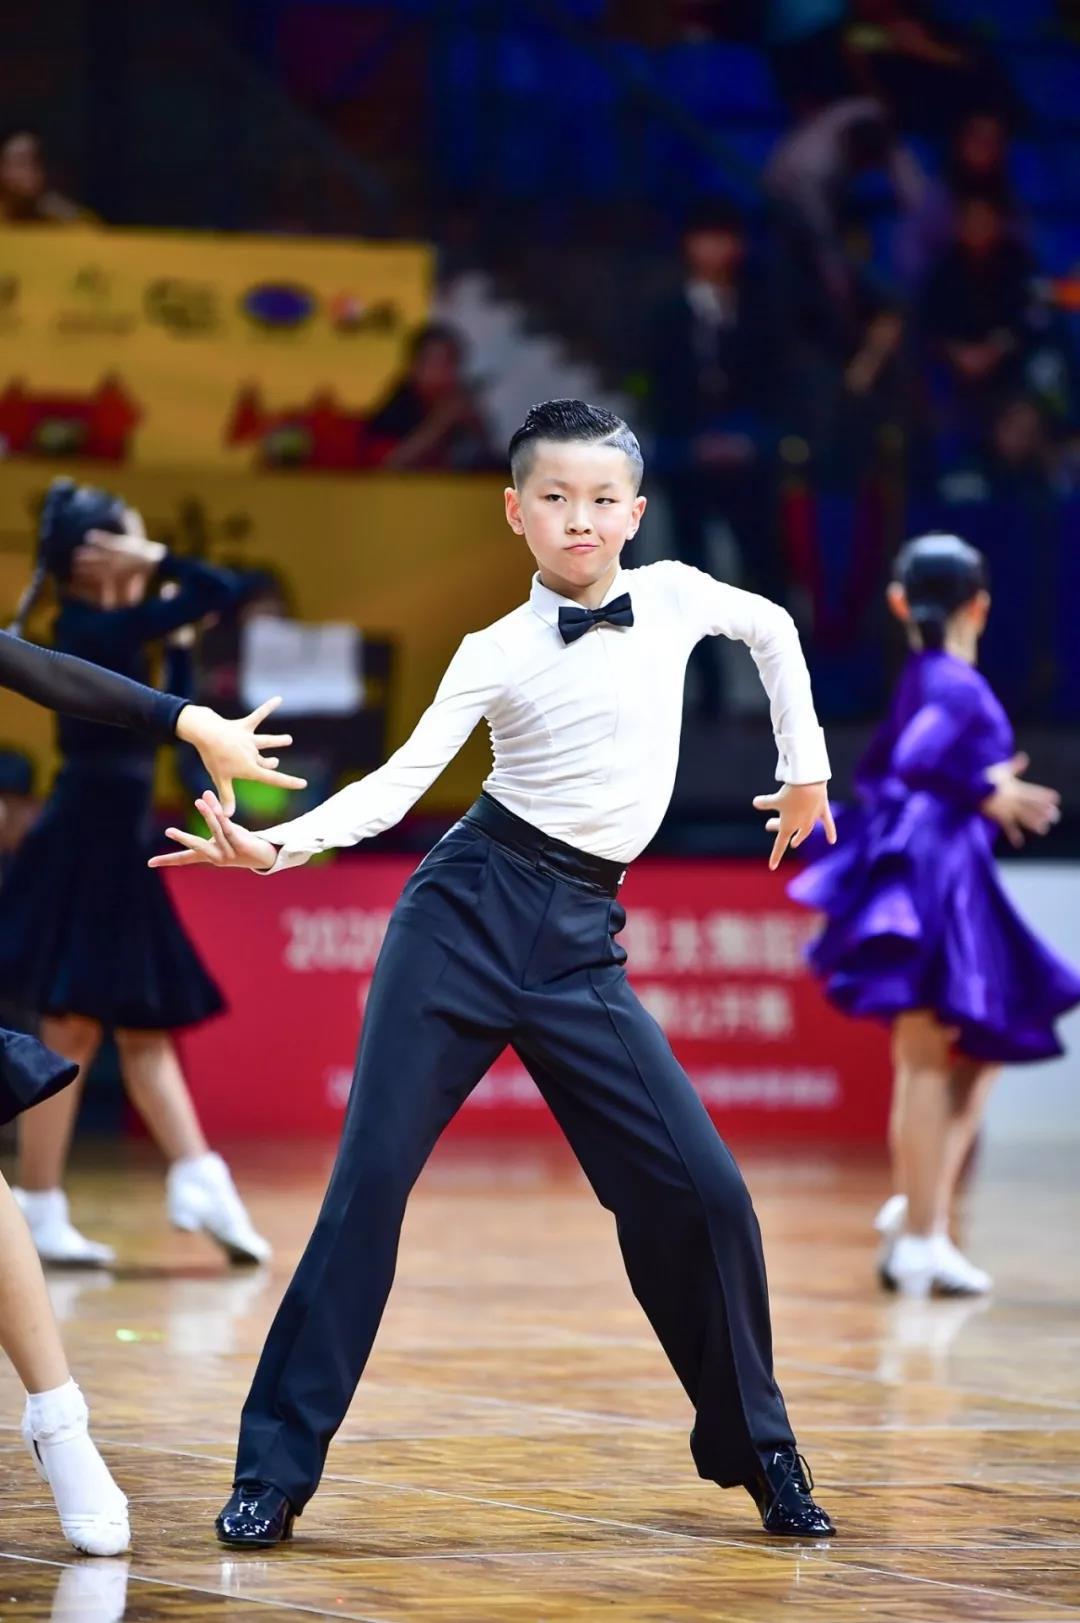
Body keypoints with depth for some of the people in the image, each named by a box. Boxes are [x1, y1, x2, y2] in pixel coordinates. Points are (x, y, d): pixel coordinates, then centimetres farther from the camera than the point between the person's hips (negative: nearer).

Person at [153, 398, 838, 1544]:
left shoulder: (675, 598, 6)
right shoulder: (498, 654, -2)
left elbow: (771, 626, 28)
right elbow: (400, 782, -10)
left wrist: (806, 768, 30)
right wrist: (274, 845, -25)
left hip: (581, 943, 3)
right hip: (469, 913, -2)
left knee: (702, 1190, -5)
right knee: (371, 1178, -9)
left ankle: (757, 1451, 15)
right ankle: (275, 1469, -4)